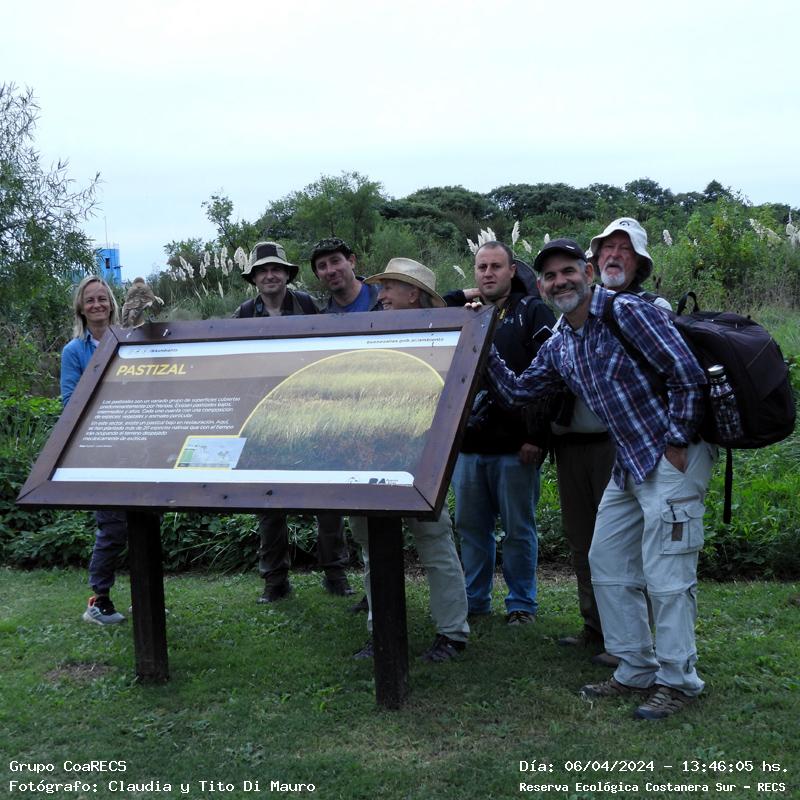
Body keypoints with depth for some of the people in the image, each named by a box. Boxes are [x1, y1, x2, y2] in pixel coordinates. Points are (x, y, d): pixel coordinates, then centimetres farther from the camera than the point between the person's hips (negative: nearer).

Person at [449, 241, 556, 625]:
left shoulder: (533, 313, -1)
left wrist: (537, 437, -16)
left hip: (514, 445, -5)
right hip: (467, 443, 5)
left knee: (518, 528, 4)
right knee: (471, 526, 11)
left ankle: (521, 603, 17)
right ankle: (474, 599, 24)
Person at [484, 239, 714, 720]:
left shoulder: (628, 313, -14)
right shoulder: (558, 348, 11)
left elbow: (689, 375, -17)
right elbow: (517, 392, 17)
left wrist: (678, 442, -15)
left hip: (673, 459, -9)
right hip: (629, 465, 9)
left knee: (666, 575, -5)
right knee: (608, 567, 12)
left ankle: (678, 680, 10)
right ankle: (636, 672, 24)